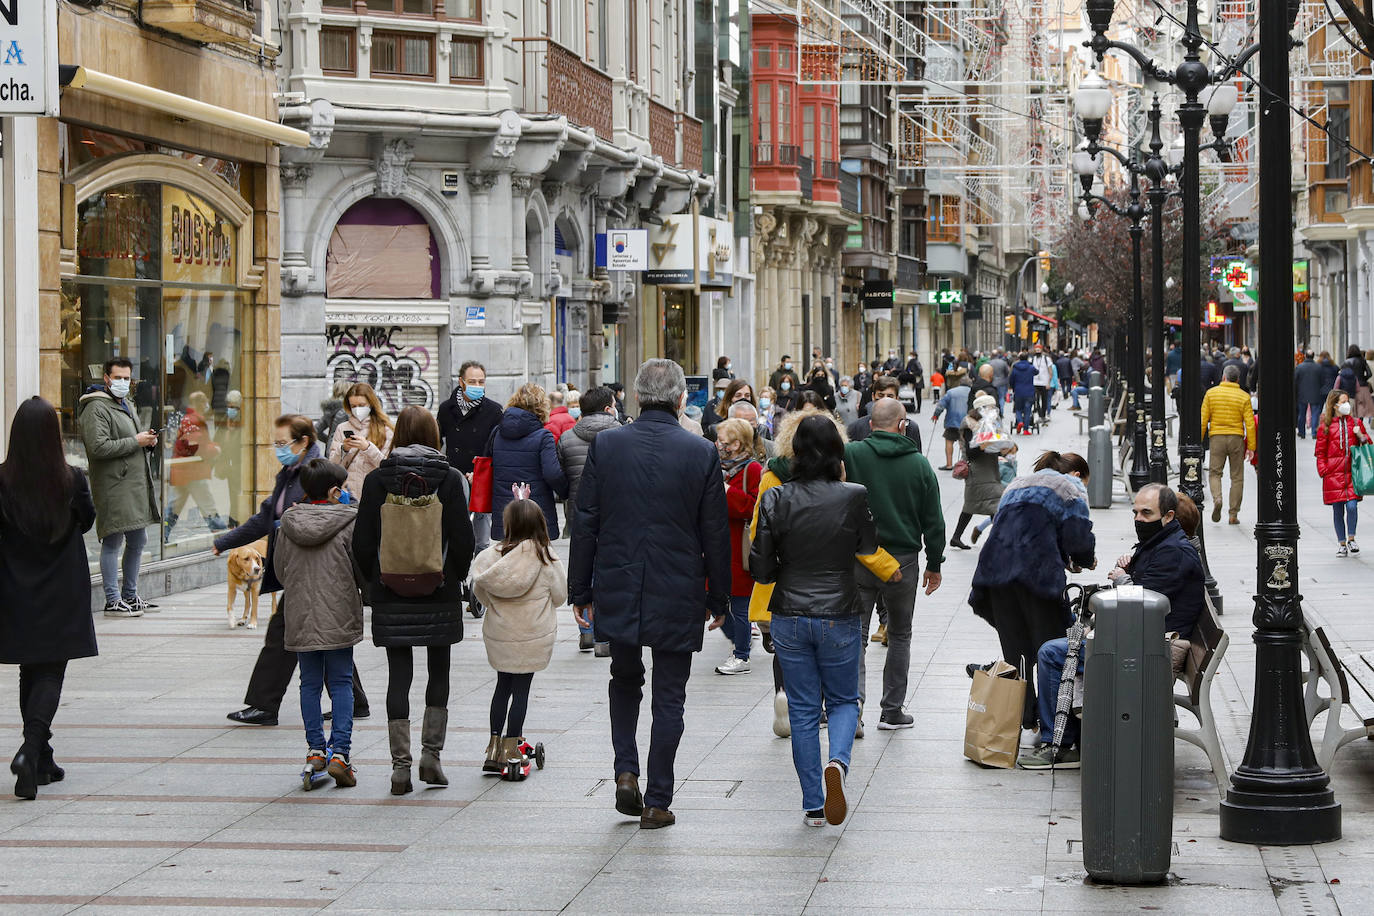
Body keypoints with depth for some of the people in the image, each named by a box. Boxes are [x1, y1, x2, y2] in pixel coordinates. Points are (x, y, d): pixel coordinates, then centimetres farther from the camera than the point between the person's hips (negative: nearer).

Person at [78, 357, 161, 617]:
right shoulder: (96, 408, -11)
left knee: (138, 541, 15)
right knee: (113, 542, -7)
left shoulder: (125, 405, 20)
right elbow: (99, 447, -21)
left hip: (136, 485, 10)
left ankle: (130, 596, 25)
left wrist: (148, 442, 10)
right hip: (113, 486, -10)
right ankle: (113, 601, -3)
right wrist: (135, 442, -17)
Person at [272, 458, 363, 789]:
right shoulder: (349, 522, -10)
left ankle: (315, 749, 11)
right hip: (339, 617, -3)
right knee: (341, 684, 4)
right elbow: (362, 571, -8)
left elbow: (279, 570, 9)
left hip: (301, 617, 3)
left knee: (310, 683, 13)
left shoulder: (288, 523, 0)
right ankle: (339, 752, -6)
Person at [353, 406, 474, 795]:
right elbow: (463, 538, -6)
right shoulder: (449, 478, -5)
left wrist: (373, 581, 12)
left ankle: (400, 766, 0)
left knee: (399, 674, 3)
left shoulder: (377, 480, -2)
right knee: (439, 670, 13)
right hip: (439, 593, 0)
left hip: (391, 591, 0)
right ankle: (431, 755, 8)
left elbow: (363, 542, -2)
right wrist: (456, 577, 10)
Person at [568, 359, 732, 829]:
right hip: (678, 595, -2)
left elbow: (586, 523, -1)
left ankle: (626, 773, 9)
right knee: (669, 697, 7)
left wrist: (580, 590, 8)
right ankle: (657, 802, 9)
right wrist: (718, 598, 8)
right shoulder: (701, 453, -8)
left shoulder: (605, 445, -4)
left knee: (625, 680, 23)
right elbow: (715, 534, -3)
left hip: (617, 591, 2)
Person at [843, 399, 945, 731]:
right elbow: (933, 521, 3)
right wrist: (934, 564, 12)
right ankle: (892, 710, 18)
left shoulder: (850, 454, -7)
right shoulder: (919, 464, -2)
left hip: (858, 558, -1)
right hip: (903, 560, 1)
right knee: (900, 635, 15)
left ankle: (853, 695, -13)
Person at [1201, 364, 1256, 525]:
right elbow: (1250, 424, -5)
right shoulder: (1244, 397, -1)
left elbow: (1203, 420, -2)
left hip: (1216, 436, 0)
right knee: (1237, 477, 7)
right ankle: (1233, 515, 6)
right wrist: (1251, 447, -2)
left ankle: (1217, 499, -20)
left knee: (1214, 473, 10)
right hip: (1236, 438, 0)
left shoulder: (1211, 393, 0)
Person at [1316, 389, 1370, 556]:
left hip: (1352, 472, 1)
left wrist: (1360, 436, -4)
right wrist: (1323, 470, -4)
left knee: (1352, 506, -12)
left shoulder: (1355, 423, 10)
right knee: (1338, 509, 2)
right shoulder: (1325, 426, 3)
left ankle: (1351, 538, 6)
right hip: (1334, 474, -1)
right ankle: (1342, 543, 13)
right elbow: (1320, 451, 7)